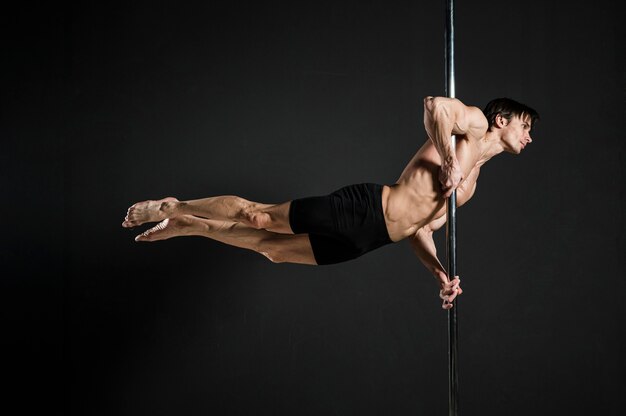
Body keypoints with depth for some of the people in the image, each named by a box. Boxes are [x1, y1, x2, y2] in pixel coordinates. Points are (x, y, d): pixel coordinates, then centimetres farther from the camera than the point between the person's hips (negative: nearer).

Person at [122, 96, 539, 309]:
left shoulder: (472, 184, 23)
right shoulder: (475, 122, -2)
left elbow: (421, 227, 23)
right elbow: (434, 104, -24)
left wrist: (440, 272, 10)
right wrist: (448, 161, -21)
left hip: (366, 240, 8)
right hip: (363, 208, -8)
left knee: (272, 247, 13)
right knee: (259, 218, -2)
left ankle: (184, 226, 24)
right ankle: (173, 208, 15)